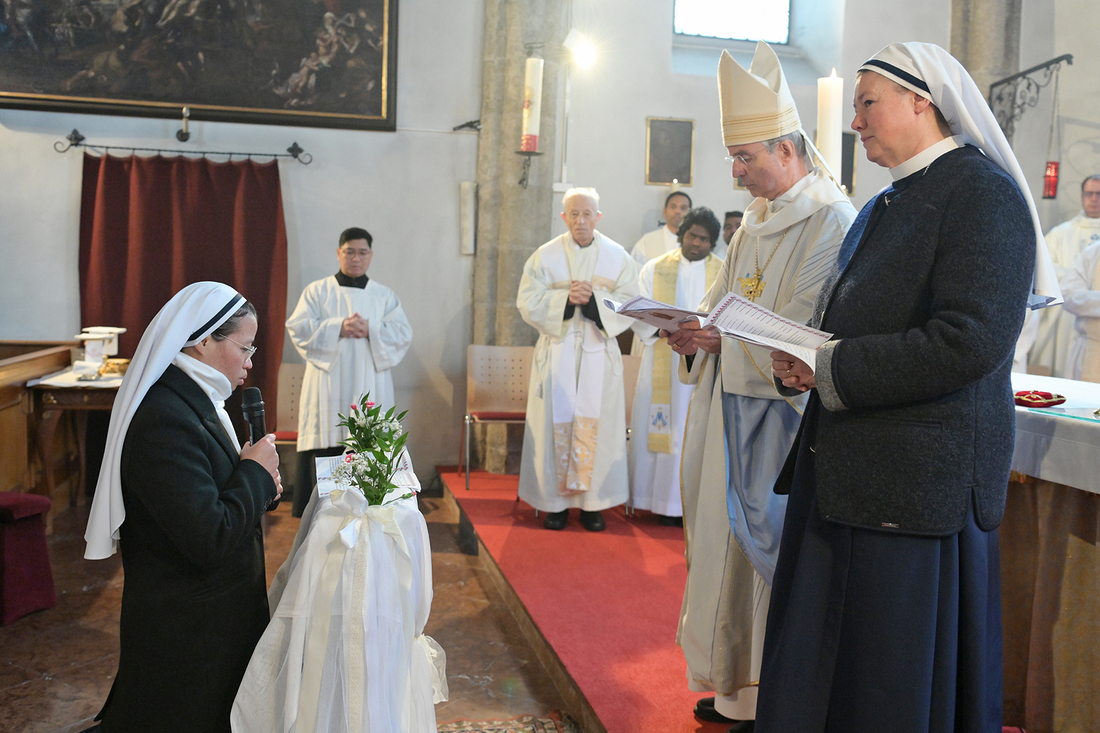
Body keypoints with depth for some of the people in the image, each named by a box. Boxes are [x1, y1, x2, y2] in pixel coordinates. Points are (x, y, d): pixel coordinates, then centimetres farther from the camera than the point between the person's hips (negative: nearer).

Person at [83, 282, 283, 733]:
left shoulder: (192, 400, 7)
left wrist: (256, 483, 1)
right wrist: (255, 472, -17)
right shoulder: (165, 421, -26)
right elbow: (209, 539, -30)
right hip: (185, 630, -10)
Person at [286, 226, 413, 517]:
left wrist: (370, 330, -14)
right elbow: (297, 327, -2)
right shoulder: (317, 291, 11)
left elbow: (403, 333, 2)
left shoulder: (385, 296, 14)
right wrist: (337, 329, -14)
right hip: (328, 390, -1)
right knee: (325, 453, -4)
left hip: (370, 390, 1)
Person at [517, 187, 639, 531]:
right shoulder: (545, 255, 3)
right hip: (557, 351, 0)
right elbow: (528, 303, -4)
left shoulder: (618, 257, 4)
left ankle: (591, 501, 10)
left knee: (595, 423, -1)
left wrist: (593, 299, -17)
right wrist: (566, 298, -18)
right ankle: (556, 501, 11)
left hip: (599, 352, 1)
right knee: (556, 422, 0)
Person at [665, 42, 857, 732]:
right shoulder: (756, 219, 16)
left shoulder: (831, 219, -12)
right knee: (733, 535, 13)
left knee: (770, 540, -1)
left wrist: (722, 338, -20)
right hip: (732, 403, 9)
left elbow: (805, 330, -19)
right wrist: (695, 329, 0)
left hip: (782, 411, -8)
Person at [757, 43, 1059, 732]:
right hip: (842, 470, 9)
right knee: (822, 661, 16)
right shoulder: (885, 207, 16)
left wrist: (830, 369, -17)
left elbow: (969, 342, -24)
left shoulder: (983, 192, -12)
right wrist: (802, 358, 1)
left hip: (919, 482, -8)